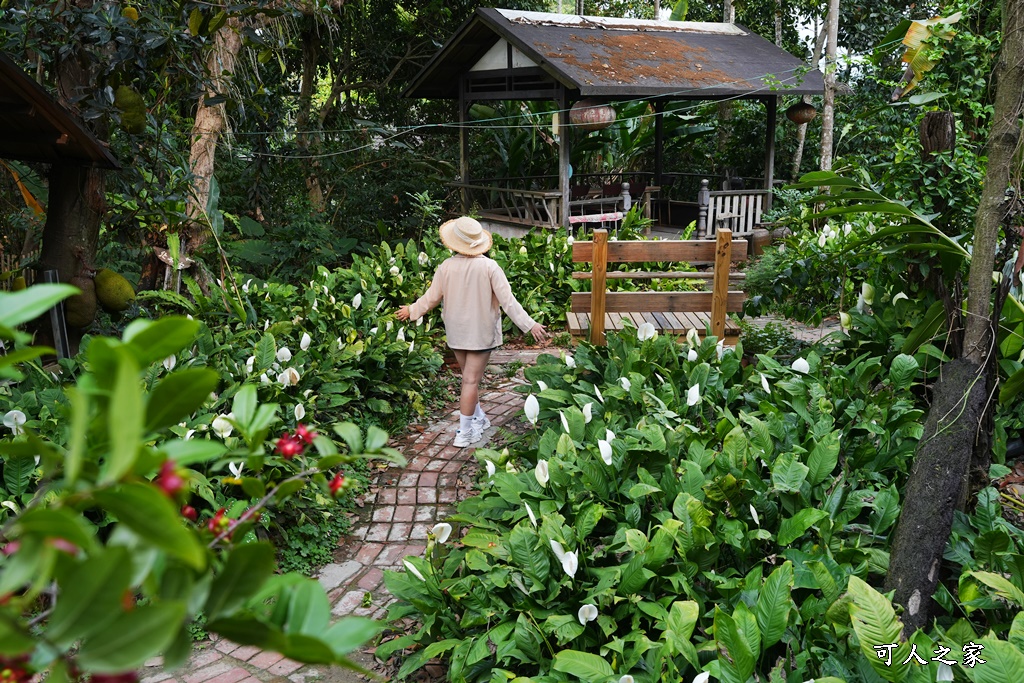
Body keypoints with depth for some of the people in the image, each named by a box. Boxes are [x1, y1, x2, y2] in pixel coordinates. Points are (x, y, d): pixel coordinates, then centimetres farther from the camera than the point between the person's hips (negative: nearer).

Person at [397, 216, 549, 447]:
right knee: (471, 380, 0)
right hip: (481, 333, -3)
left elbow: (431, 298, 2)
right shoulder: (489, 267, -16)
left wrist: (411, 311, 20)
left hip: (456, 333, 3)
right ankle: (465, 433, 4)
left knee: (470, 377, 20)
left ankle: (478, 419, 31)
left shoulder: (446, 267, -9)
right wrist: (530, 324, -11)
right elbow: (507, 301, -16)